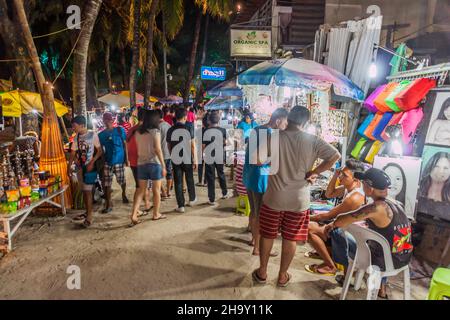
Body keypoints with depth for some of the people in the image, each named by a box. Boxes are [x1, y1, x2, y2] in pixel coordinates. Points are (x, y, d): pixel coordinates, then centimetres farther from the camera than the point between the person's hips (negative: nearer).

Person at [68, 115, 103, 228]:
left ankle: (89, 217, -2)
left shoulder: (92, 135, -9)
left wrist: (92, 163, -18)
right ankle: (87, 212, 23)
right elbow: (73, 152, 12)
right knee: (84, 191, 12)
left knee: (88, 191, -7)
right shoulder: (76, 137, 8)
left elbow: (100, 151, -9)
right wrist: (69, 166, 4)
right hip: (79, 167, 6)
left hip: (89, 167, -6)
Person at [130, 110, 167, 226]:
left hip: (141, 163, 5)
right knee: (156, 190, 10)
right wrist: (163, 165, -10)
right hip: (154, 163, -5)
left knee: (141, 190, 10)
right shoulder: (155, 131, -9)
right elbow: (158, 150, -13)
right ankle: (156, 214, 20)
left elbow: (138, 148, 4)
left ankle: (134, 215, 1)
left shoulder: (138, 132, 6)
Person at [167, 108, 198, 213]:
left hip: (176, 159, 1)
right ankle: (192, 199, 34)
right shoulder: (189, 128, -9)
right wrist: (195, 160, -6)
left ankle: (181, 206, 7)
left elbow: (169, 147, 6)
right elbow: (193, 146, -11)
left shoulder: (170, 130, 0)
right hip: (187, 158, -1)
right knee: (189, 179, 18)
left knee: (178, 182, 5)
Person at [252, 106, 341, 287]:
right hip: (299, 200, 1)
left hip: (274, 198, 0)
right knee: (290, 239, 15)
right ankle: (282, 276, 30)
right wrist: (314, 173, -5)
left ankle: (262, 273, 32)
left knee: (267, 236, 17)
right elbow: (335, 156, -11)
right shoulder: (312, 141, -6)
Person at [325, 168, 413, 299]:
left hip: (386, 262, -7)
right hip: (403, 258, 7)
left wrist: (333, 224, -3)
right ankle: (381, 289, 39)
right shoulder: (396, 204, 0)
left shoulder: (377, 207, -24)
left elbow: (341, 220, -22)